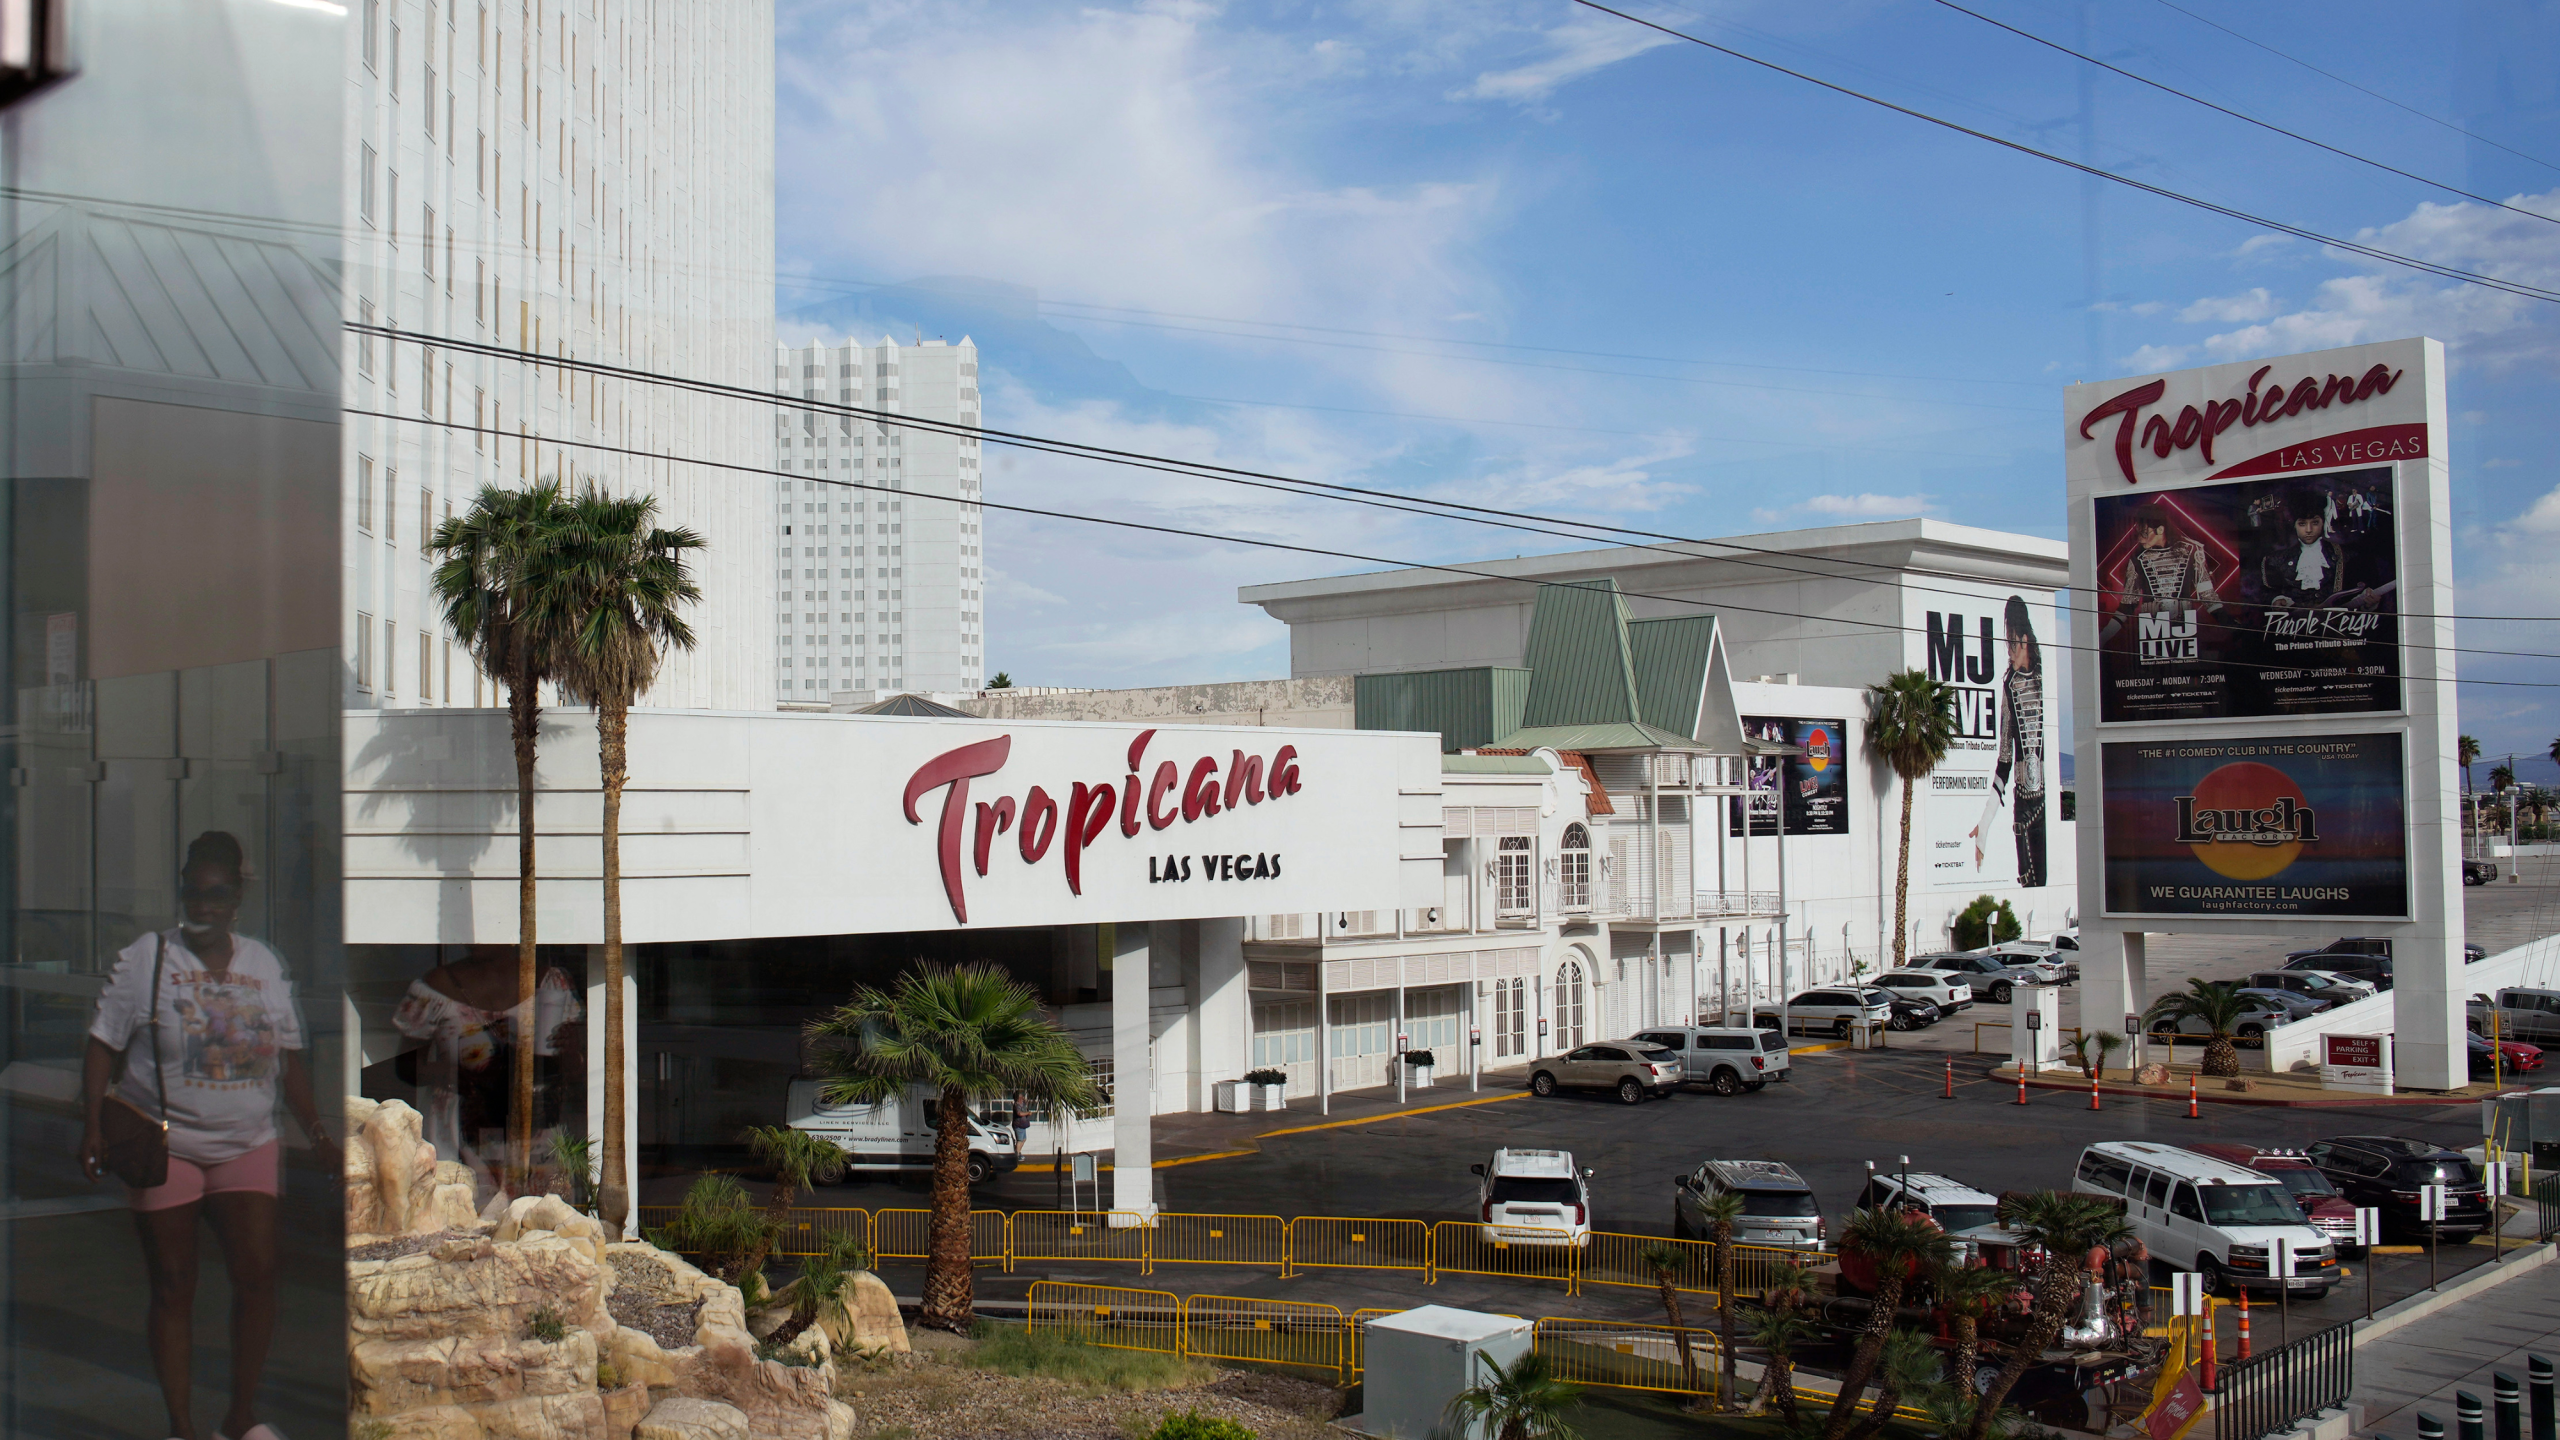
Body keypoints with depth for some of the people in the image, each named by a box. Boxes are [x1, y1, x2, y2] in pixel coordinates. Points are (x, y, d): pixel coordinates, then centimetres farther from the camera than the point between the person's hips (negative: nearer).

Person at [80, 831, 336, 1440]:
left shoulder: (267, 966, 9)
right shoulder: (143, 960, 0)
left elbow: (289, 1061, 13)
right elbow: (103, 1047, -1)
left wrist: (318, 1136, 7)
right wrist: (94, 1125, -12)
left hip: (247, 1145, 2)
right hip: (162, 1146, -2)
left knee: (257, 1271, -7)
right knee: (172, 1286, 3)